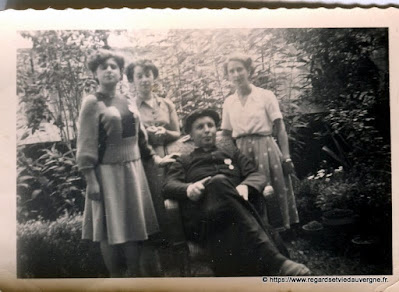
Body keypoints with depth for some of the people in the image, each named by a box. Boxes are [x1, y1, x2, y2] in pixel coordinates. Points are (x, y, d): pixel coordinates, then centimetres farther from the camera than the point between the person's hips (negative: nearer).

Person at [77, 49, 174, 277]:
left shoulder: (127, 102, 11)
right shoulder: (92, 104, -7)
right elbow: (86, 146, -11)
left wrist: (155, 157, 19)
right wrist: (91, 181, -16)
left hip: (133, 170, 6)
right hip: (108, 172, -5)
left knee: (134, 226, 10)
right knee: (111, 229, 2)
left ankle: (135, 276, 23)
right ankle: (117, 279, 17)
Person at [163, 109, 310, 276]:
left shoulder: (233, 155, 33)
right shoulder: (183, 162, 29)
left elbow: (257, 176, 17)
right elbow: (168, 185, 11)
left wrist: (245, 186, -9)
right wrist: (188, 188, -14)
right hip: (201, 220, -2)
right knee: (219, 182, -33)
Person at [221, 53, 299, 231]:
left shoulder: (266, 96, -1)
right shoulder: (229, 102, 10)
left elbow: (280, 129, -3)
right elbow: (226, 135, 15)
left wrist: (286, 157, -9)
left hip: (265, 149, -3)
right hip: (240, 153, 3)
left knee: (271, 195, -2)